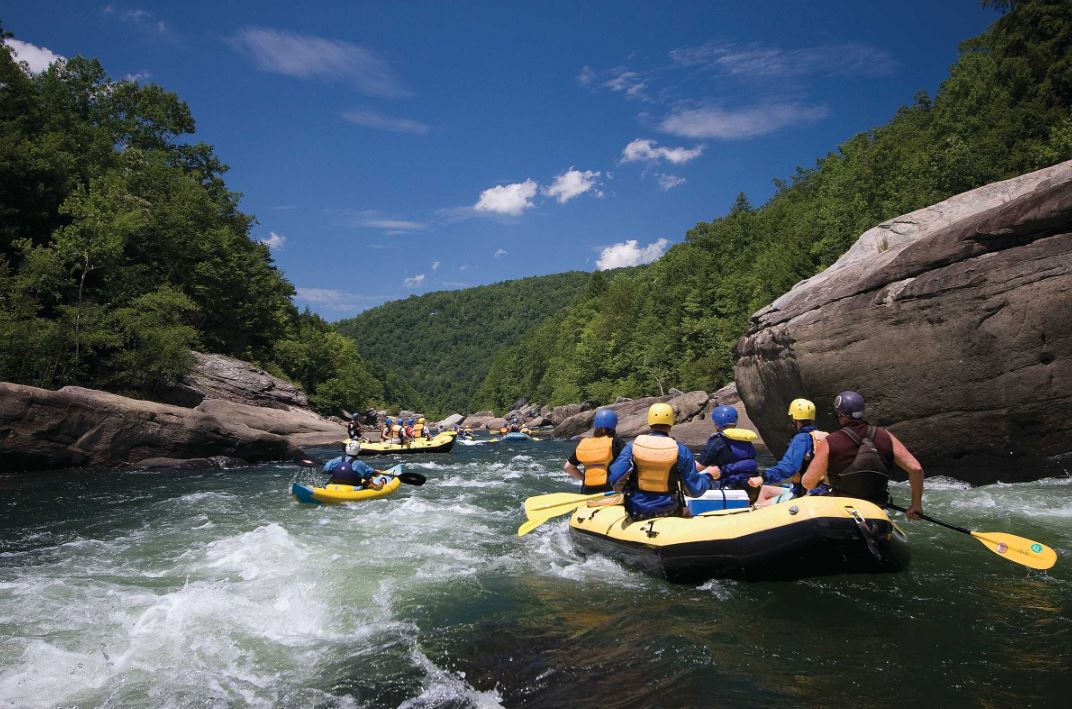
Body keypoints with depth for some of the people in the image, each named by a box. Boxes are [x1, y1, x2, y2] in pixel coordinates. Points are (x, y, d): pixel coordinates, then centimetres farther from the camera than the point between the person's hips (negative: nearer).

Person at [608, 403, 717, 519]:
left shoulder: (632, 446, -9)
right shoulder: (681, 451, -10)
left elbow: (615, 481, -18)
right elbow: (695, 490, -6)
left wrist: (626, 489, 5)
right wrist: (709, 476, 13)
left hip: (636, 511, 1)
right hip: (668, 510, -1)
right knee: (685, 512, 31)